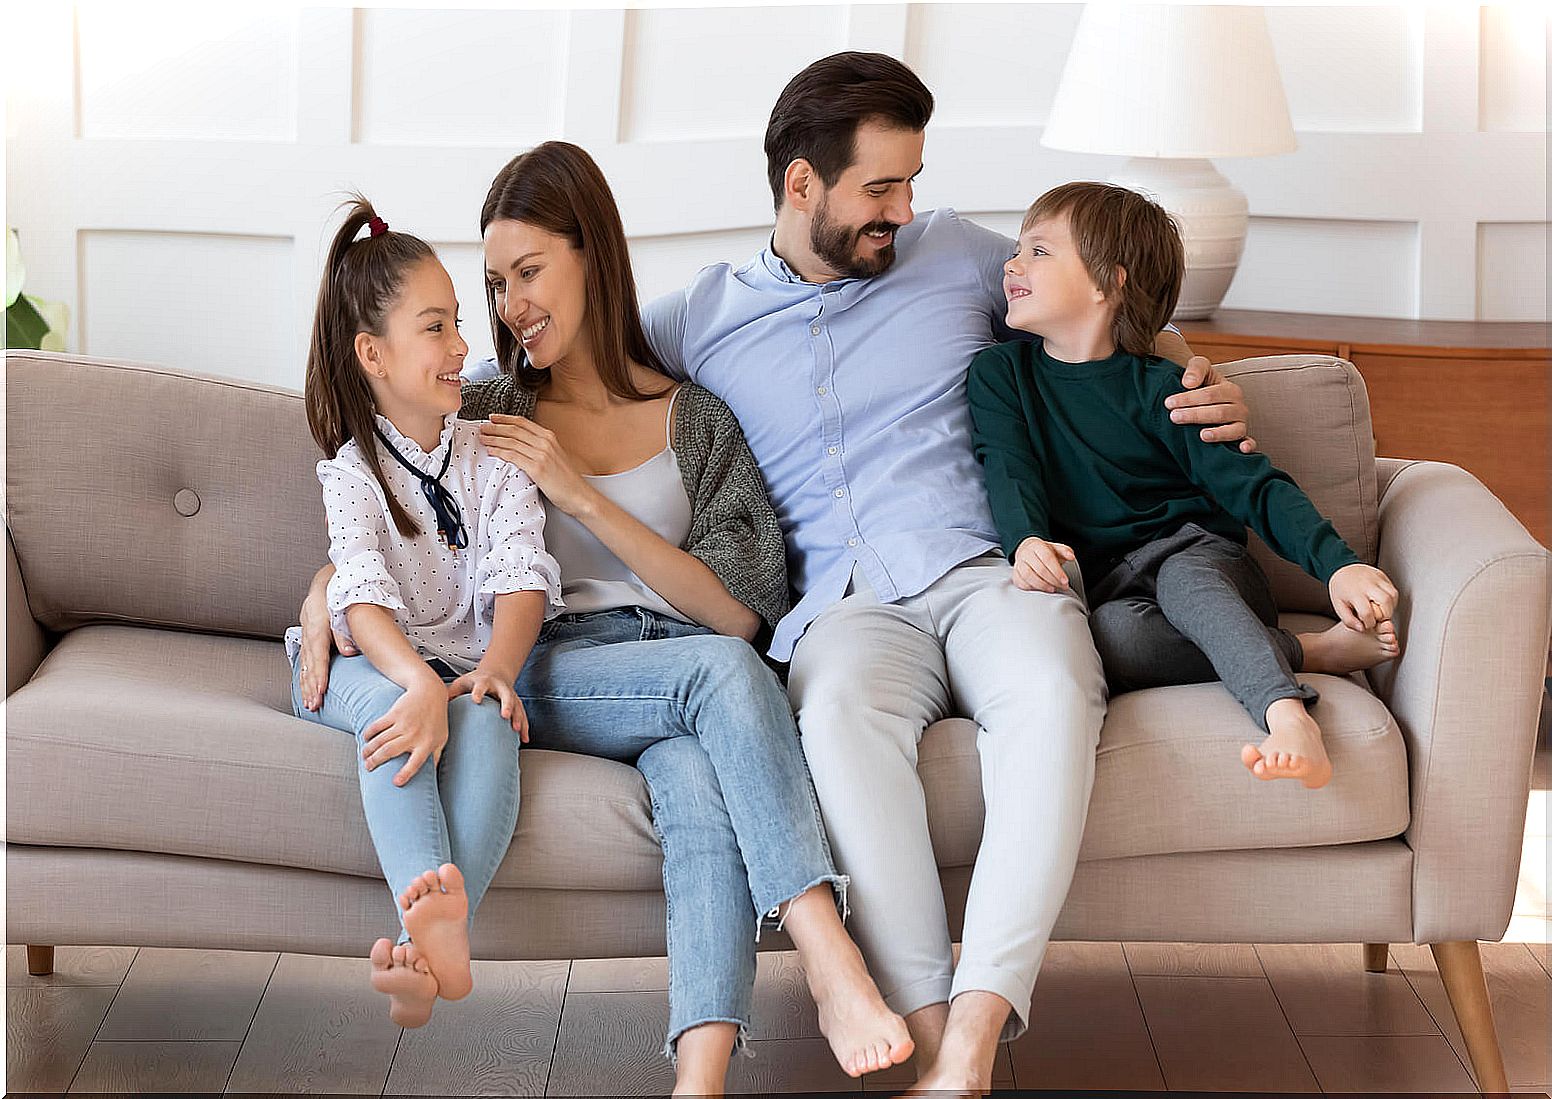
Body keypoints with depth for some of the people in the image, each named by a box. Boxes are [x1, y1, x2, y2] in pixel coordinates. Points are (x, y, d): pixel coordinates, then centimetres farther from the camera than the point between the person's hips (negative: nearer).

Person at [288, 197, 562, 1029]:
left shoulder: (492, 454, 10)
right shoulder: (351, 471, 2)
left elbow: (521, 577, -4)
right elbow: (364, 599, -15)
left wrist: (497, 666, -26)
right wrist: (420, 683, -37)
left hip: (468, 661, 2)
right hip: (370, 663, -1)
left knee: (487, 718, -34)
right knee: (391, 705, -37)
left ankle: (433, 942, -53)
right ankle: (436, 918, -61)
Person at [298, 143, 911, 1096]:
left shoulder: (697, 423, 16)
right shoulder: (484, 417, 19)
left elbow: (741, 611, 4)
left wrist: (581, 492, -2)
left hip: (687, 678, 1)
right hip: (543, 674, -1)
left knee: (698, 773, -37)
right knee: (722, 670, -33)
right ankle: (833, 966, -44)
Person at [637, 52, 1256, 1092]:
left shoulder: (958, 254, 18)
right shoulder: (698, 319, 16)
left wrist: (1199, 376, 11)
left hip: (989, 570, 0)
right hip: (849, 607, 0)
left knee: (1051, 692, -37)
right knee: (841, 711, -39)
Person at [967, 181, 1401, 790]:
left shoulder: (1158, 388, 2)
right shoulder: (999, 374, 10)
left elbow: (1254, 485, -6)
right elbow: (1008, 470, -6)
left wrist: (1338, 563, -22)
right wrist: (1026, 542, -30)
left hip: (1202, 559, -1)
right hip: (1104, 589, 1)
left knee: (1184, 580, -37)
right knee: (1110, 634, -35)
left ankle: (1290, 719, -55)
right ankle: (1312, 652, -26)